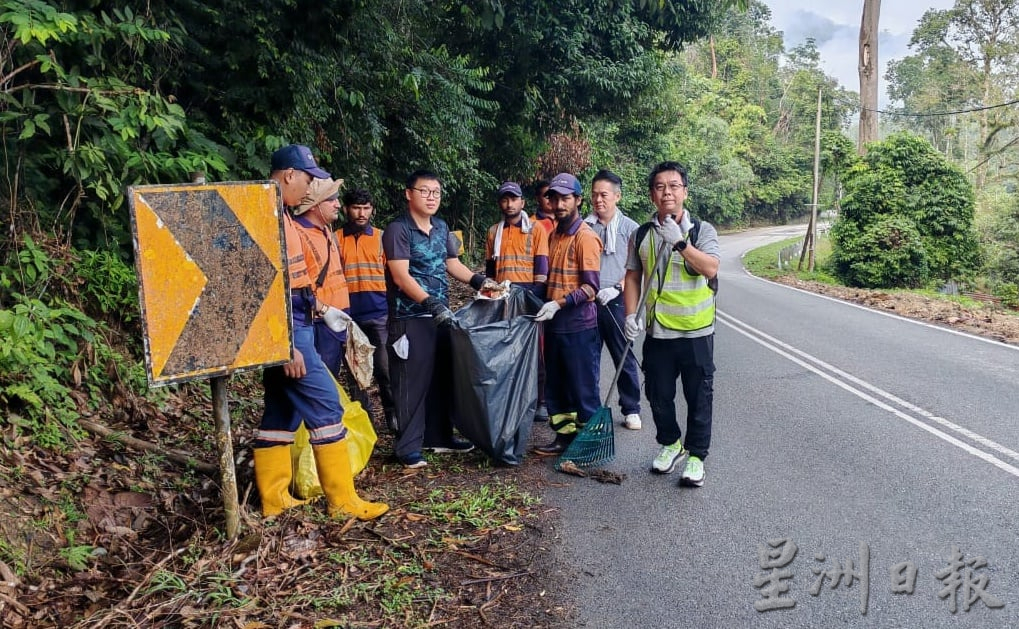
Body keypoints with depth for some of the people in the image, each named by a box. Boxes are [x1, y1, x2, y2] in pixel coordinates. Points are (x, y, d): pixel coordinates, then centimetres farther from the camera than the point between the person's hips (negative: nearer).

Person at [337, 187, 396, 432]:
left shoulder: (382, 237, 8)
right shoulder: (335, 239, 6)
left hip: (379, 313, -1)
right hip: (348, 315, 1)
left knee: (384, 367, -1)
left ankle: (393, 414, 13)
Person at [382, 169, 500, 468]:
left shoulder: (441, 227, 11)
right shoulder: (398, 229, -11)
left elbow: (452, 263, 21)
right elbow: (401, 277, -19)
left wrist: (479, 281, 7)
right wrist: (432, 305, -27)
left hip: (441, 315, 7)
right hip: (410, 318, -7)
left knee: (442, 378, 13)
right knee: (412, 382, -3)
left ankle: (439, 436, 27)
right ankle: (408, 447, 7)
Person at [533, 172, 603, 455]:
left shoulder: (585, 236, -12)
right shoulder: (554, 235, 13)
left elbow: (591, 288, -18)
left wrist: (559, 304, -26)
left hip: (580, 326, -8)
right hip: (555, 325, 8)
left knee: (583, 389, 2)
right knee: (556, 387, 15)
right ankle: (564, 437, 27)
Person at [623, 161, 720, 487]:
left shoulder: (702, 230, -4)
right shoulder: (641, 235, 4)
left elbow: (710, 269, -19)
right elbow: (633, 277, 9)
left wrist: (680, 242, -27)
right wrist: (631, 314, 0)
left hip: (696, 331, -3)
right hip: (657, 332, 3)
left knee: (699, 398, 6)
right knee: (659, 396, 13)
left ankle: (696, 455, 21)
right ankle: (670, 443, 36)